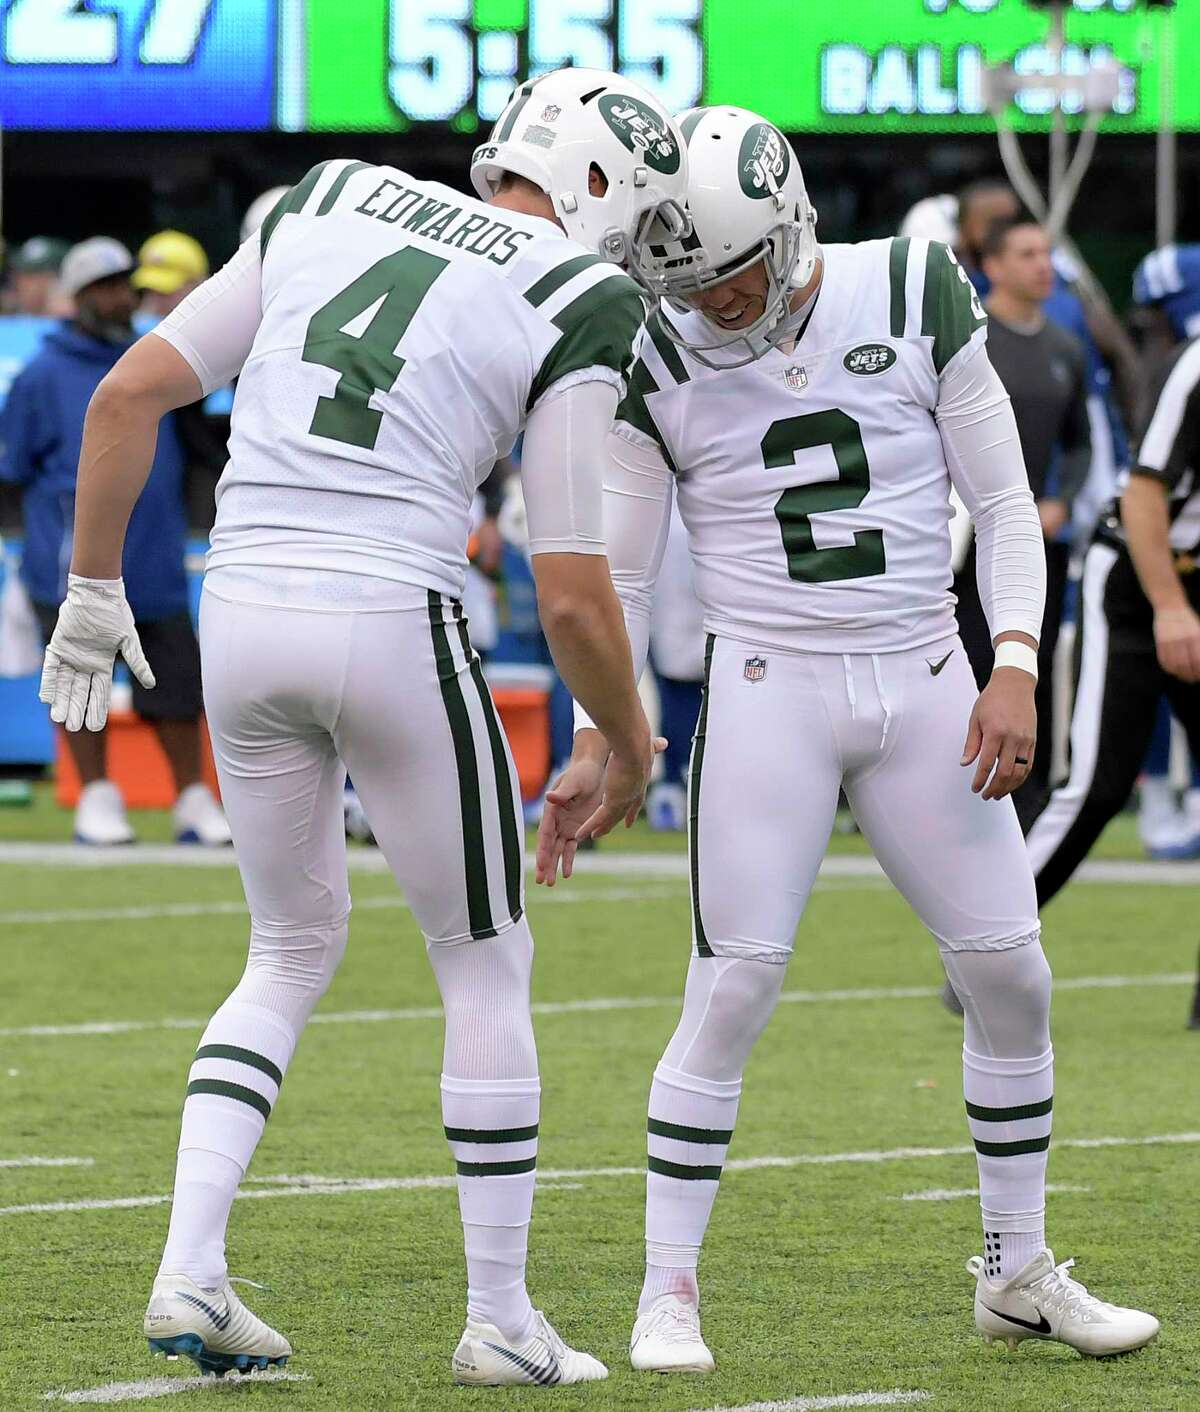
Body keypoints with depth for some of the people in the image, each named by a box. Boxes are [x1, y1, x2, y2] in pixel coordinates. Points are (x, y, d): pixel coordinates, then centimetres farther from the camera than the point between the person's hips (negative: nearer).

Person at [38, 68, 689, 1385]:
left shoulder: (324, 206, 14)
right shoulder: (575, 313, -1)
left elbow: (130, 394, 10)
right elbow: (572, 595, -4)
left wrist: (94, 590, 20)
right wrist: (630, 749, 12)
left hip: (243, 619, 5)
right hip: (394, 626, -5)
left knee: (292, 946, 23)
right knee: (485, 967, 14)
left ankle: (188, 1270, 9)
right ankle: (500, 1319, 17)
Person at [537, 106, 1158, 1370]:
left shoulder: (914, 296, -2)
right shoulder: (662, 360, -3)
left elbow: (1003, 500, 3)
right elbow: (617, 576, 4)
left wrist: (1013, 671, -6)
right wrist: (594, 743, -5)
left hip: (922, 687, 2)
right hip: (769, 690, -2)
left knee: (1012, 979, 2)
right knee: (733, 987, -11)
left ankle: (1018, 1273, 17)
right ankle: (668, 1288, -2)